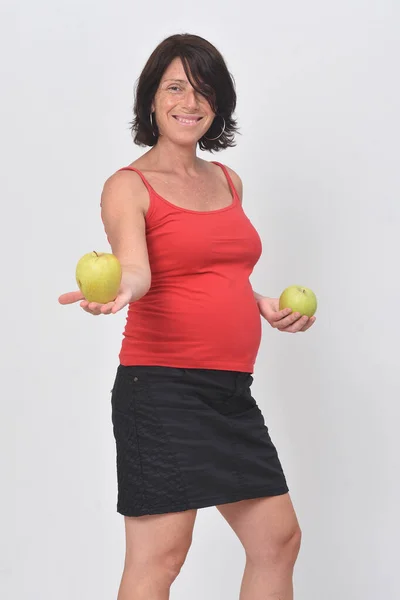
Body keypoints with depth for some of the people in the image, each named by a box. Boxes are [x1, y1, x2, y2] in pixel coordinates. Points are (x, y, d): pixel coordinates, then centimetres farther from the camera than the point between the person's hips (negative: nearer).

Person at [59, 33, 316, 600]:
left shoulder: (228, 181, 18)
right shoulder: (128, 186, -3)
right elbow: (136, 269, -21)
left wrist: (265, 305, 11)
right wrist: (118, 289, -43)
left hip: (231, 391, 7)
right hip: (163, 387, -7)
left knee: (278, 539, 11)